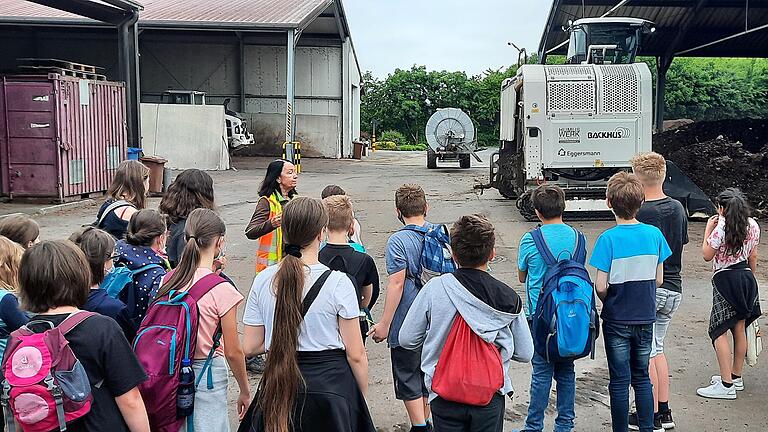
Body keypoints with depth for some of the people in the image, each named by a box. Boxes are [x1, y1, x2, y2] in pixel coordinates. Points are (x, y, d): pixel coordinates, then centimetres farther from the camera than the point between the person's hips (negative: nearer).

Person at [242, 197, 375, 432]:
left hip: (279, 385, 3)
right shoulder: (338, 282, -14)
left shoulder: (263, 280, -3)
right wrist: (363, 396, 3)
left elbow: (251, 347, 2)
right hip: (330, 384, -3)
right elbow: (355, 355, -11)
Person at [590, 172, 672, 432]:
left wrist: (608, 301, 3)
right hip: (646, 318, 4)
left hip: (617, 321, -4)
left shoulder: (608, 239, -18)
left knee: (619, 381, 7)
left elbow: (601, 287, -17)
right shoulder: (654, 234, -5)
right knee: (642, 377, 18)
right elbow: (658, 279, 2)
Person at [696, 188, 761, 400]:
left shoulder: (722, 227, -15)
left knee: (719, 330, -5)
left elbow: (707, 255, -8)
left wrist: (708, 230, -1)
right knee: (739, 328, 16)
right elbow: (753, 257, 13)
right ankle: (736, 376, 27)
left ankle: (726, 385, -8)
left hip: (725, 279, -8)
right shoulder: (753, 225, 6)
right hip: (746, 277, 8)